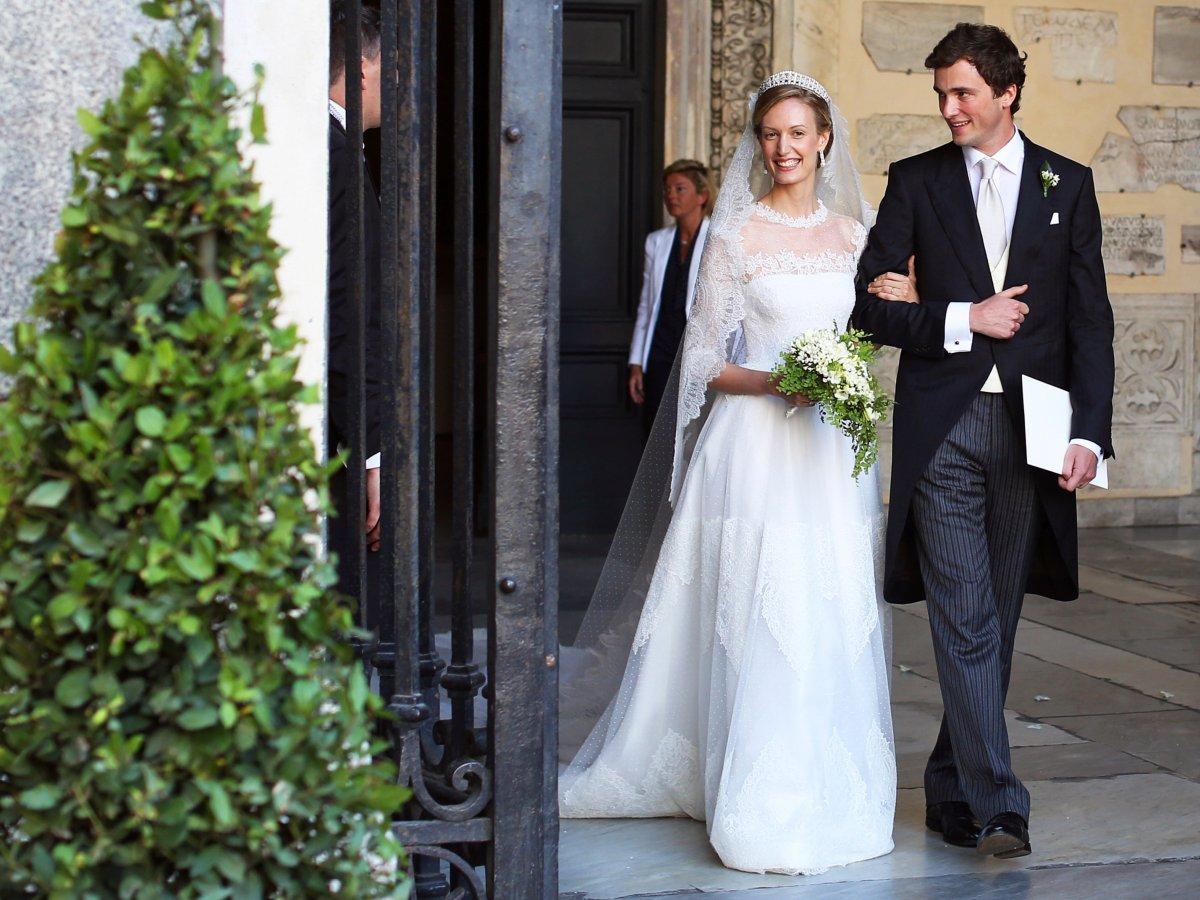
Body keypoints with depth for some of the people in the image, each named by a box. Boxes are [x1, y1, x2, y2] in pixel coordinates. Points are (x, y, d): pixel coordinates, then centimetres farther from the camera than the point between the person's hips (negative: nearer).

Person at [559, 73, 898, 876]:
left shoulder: (853, 231, 11)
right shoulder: (737, 235, -1)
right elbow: (704, 361, -2)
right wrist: (775, 381, -17)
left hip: (836, 448, 4)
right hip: (757, 447, -4)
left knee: (836, 622, 5)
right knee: (762, 622, -7)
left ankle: (830, 792, 18)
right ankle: (762, 809, 0)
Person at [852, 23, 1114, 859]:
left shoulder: (1067, 184, 8)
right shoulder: (916, 181, 6)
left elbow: (1090, 318, 4)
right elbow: (869, 304, 3)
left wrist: (1089, 432, -5)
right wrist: (963, 319, -10)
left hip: (1031, 427, 2)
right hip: (944, 427, -1)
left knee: (996, 619, 9)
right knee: (964, 619, -8)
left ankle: (952, 785, 22)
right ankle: (996, 802, -8)